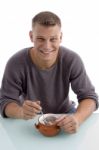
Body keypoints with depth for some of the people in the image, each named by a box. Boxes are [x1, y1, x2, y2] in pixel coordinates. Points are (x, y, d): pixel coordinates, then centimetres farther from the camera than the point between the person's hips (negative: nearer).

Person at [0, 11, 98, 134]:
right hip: (30, 119, -1)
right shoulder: (16, 63, -23)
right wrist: (21, 112, -43)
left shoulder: (72, 60, -20)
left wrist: (77, 118, -40)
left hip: (64, 114, 1)